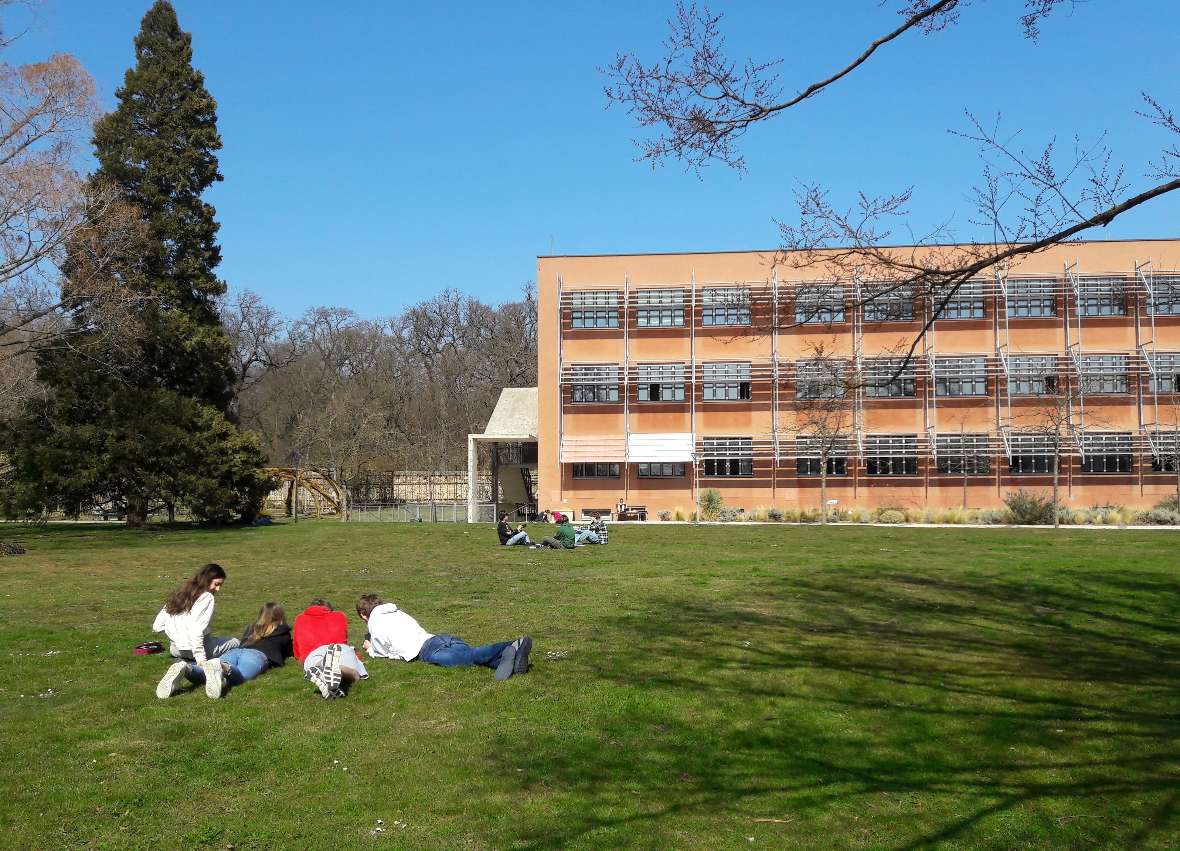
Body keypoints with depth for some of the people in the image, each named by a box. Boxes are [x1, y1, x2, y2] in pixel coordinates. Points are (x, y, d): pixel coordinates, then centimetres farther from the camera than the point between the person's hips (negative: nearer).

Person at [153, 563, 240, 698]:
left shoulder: (179, 594, 14)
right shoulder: (206, 597, -9)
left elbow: (157, 626, 11)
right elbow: (196, 631, -21)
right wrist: (201, 658, -20)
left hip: (175, 649, 6)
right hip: (198, 646, -6)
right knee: (235, 643, 18)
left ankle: (181, 664, 0)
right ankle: (214, 665, -16)